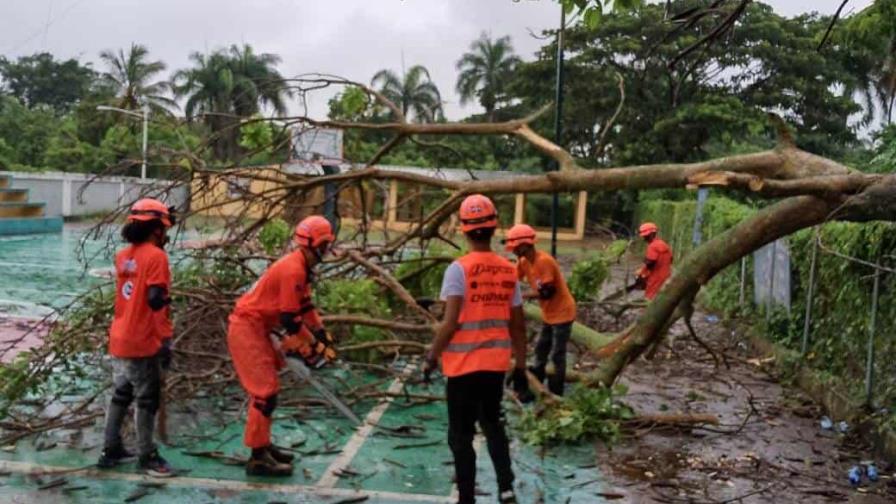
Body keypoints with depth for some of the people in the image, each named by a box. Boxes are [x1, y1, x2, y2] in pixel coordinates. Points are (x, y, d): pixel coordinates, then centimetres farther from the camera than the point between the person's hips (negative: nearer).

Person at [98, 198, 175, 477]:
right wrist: (165, 340, -20)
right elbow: (156, 300, -21)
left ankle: (111, 450, 26)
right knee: (147, 400, 3)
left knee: (121, 395, 18)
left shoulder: (123, 255, 9)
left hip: (119, 339, 8)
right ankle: (147, 456, 10)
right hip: (143, 342, -8)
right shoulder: (156, 256, -14)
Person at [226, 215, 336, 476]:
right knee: (265, 391, -9)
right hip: (246, 329, -11)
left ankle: (263, 445, 26)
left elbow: (304, 305, 19)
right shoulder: (293, 270, -22)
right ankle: (258, 457, -4)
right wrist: (312, 344, -10)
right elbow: (290, 319, -21)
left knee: (266, 387, 16)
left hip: (256, 328, 11)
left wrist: (322, 333, 14)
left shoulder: (300, 267, 10)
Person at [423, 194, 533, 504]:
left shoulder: (459, 268, -13)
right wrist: (520, 368, 13)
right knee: (493, 424, 24)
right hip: (496, 363, 5)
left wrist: (432, 357, -5)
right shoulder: (509, 270, 2)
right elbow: (517, 325, 5)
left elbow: (450, 323, -17)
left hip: (464, 364, -5)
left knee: (461, 435, 8)